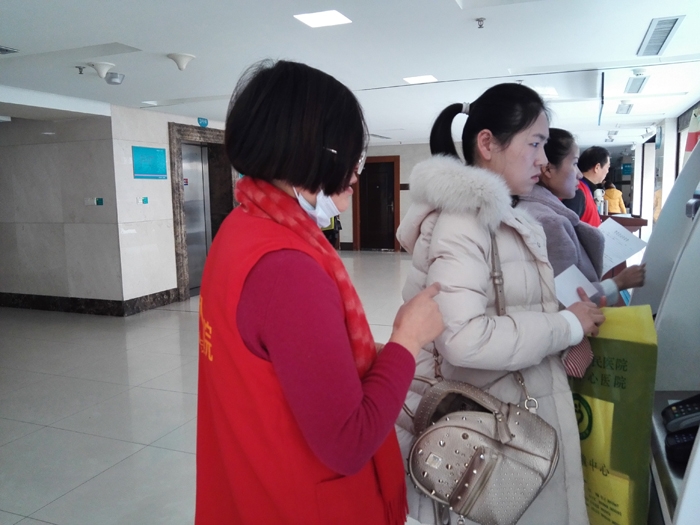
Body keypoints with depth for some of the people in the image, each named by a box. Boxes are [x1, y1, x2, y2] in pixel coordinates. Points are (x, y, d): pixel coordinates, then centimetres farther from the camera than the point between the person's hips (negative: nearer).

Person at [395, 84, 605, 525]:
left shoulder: (510, 220, 10)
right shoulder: (462, 218, -19)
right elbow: (464, 338, -30)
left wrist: (574, 323, -5)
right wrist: (568, 327, -18)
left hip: (527, 415, 9)